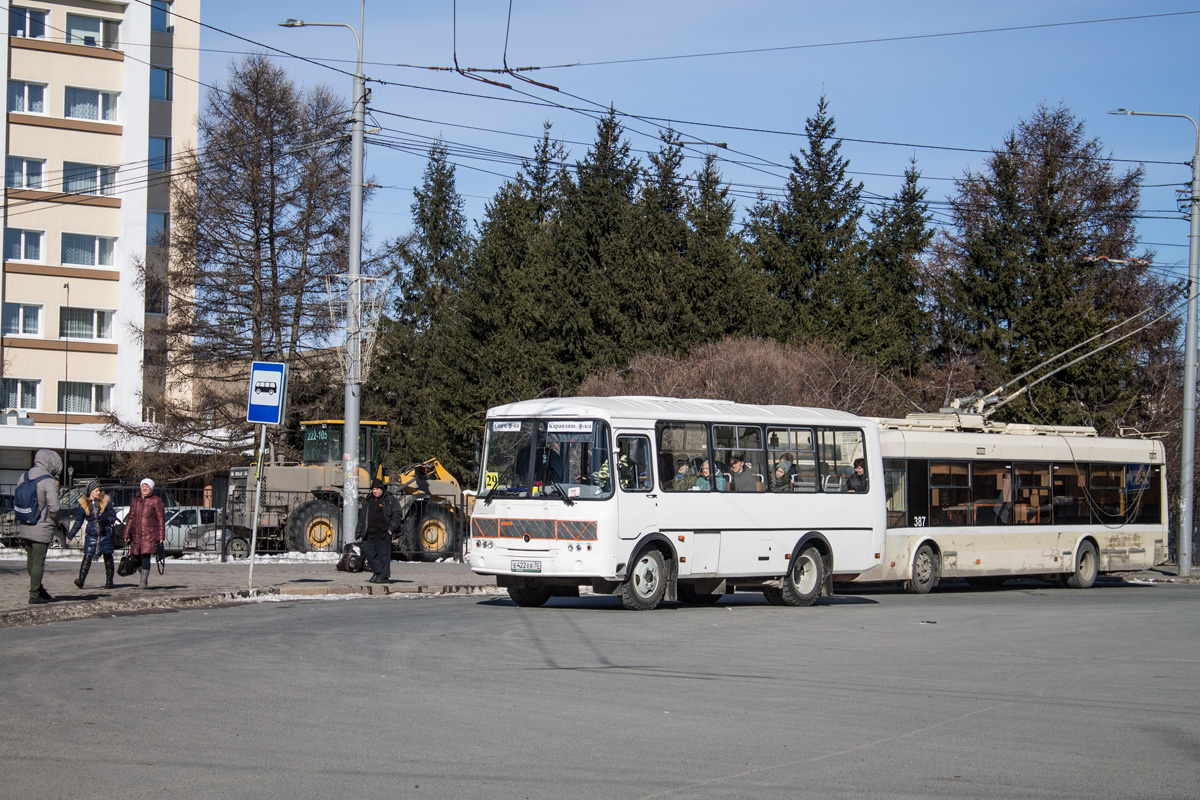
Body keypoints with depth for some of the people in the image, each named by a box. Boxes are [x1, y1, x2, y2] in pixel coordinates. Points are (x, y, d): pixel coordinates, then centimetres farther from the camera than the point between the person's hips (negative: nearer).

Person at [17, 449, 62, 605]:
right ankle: (35, 595, 5)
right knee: (38, 561, 1)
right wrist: (54, 518, 0)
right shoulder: (49, 482, -16)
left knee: (31, 559, 17)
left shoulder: (25, 477, 5)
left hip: (24, 526, 7)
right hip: (41, 528, -7)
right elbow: (54, 507, -21)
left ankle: (38, 588, 28)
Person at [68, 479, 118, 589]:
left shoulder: (105, 502, 2)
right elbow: (79, 521, 13)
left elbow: (113, 516, 6)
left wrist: (107, 521, -15)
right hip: (91, 534, 0)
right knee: (87, 556, -11)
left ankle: (109, 581, 12)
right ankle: (81, 580, -16)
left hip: (105, 534, 0)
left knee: (107, 556, 4)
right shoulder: (83, 504, 5)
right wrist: (70, 535, 12)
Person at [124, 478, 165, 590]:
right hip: (136, 534, 5)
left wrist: (161, 536, -5)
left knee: (146, 556, -13)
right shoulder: (135, 500, 15)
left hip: (150, 534, -5)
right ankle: (143, 575, 27)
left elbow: (160, 519, 0)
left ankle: (143, 582, -10)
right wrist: (127, 535, 15)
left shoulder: (156, 501, 2)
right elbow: (130, 518, 19)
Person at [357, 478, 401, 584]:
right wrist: (362, 531, 15)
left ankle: (384, 576, -2)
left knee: (383, 554, -6)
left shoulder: (390, 500, -1)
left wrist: (391, 528, -12)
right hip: (370, 533, 6)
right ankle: (377, 572, 17)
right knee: (368, 551, 4)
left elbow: (396, 514, -4)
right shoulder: (368, 500, 16)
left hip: (383, 532, -6)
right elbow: (362, 516, 22)